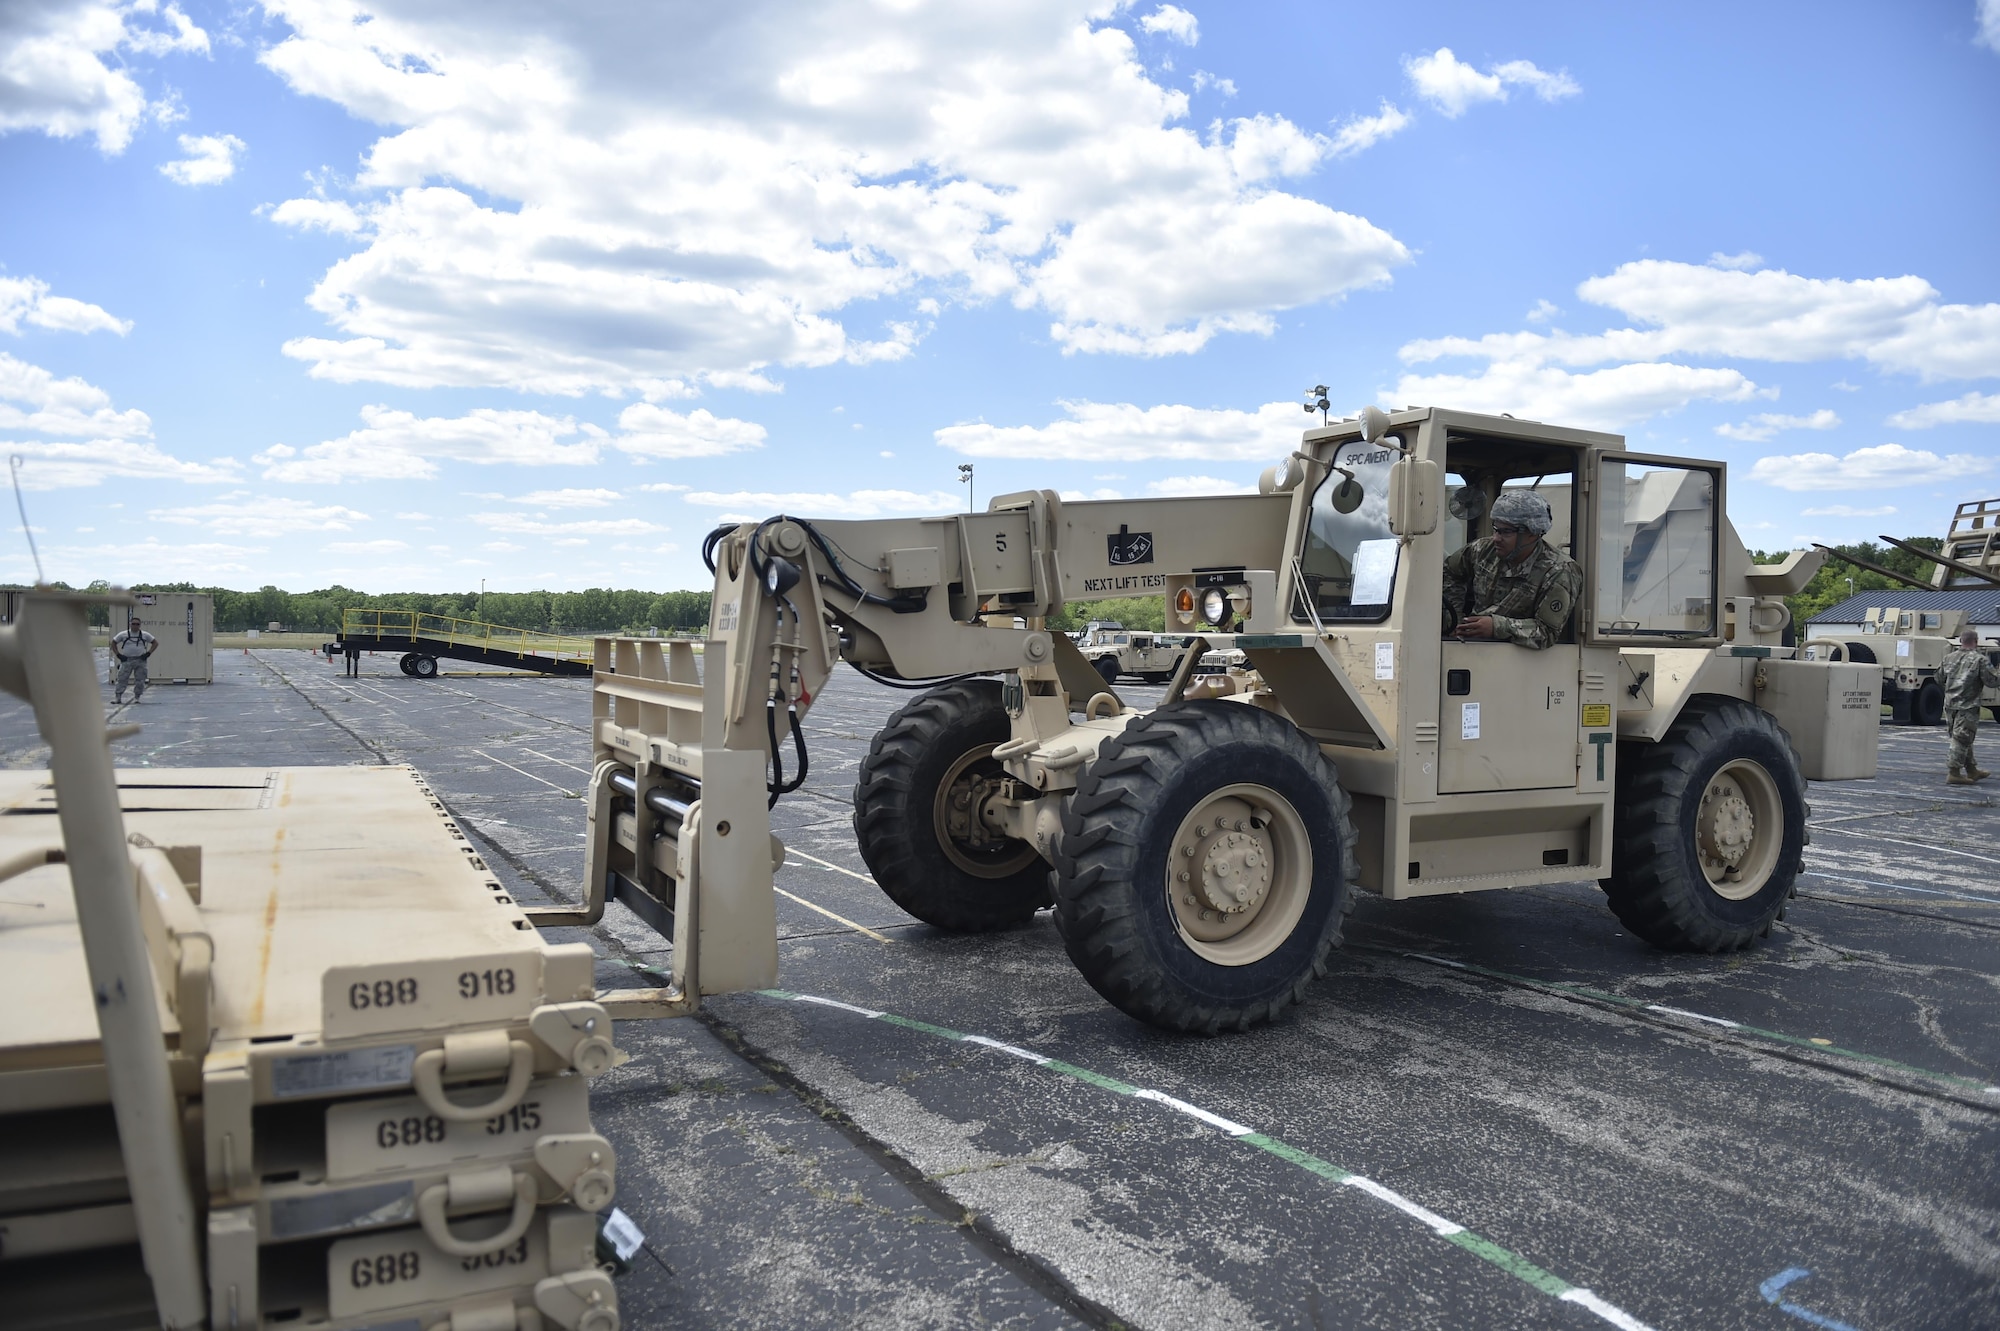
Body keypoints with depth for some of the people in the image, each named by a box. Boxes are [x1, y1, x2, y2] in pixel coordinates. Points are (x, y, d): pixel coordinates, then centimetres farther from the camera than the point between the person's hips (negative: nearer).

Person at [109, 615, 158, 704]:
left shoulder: (144, 635, 5)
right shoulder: (124, 634, 4)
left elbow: (155, 643, 10)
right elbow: (113, 643, 12)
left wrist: (148, 653, 0)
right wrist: (118, 655, 2)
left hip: (140, 660, 1)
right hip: (127, 660, -1)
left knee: (140, 680, 0)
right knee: (122, 679, -5)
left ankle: (137, 697, 11)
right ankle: (117, 697, -2)